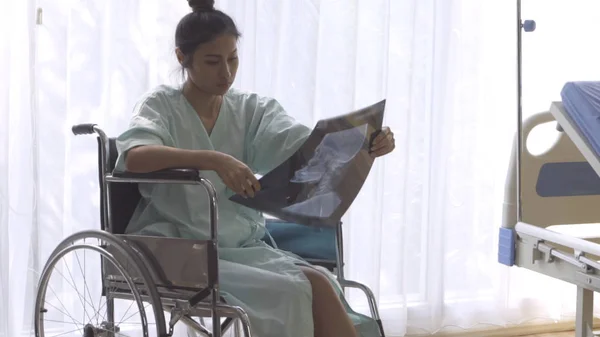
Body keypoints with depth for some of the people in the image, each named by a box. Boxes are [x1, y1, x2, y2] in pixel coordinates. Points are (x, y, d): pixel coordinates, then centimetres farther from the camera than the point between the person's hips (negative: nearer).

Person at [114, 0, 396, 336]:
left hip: (244, 246, 4)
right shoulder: (161, 105, 0)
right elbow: (133, 157, -24)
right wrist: (213, 160, -38)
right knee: (292, 293, -27)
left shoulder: (251, 108, 11)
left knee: (318, 284, -26)